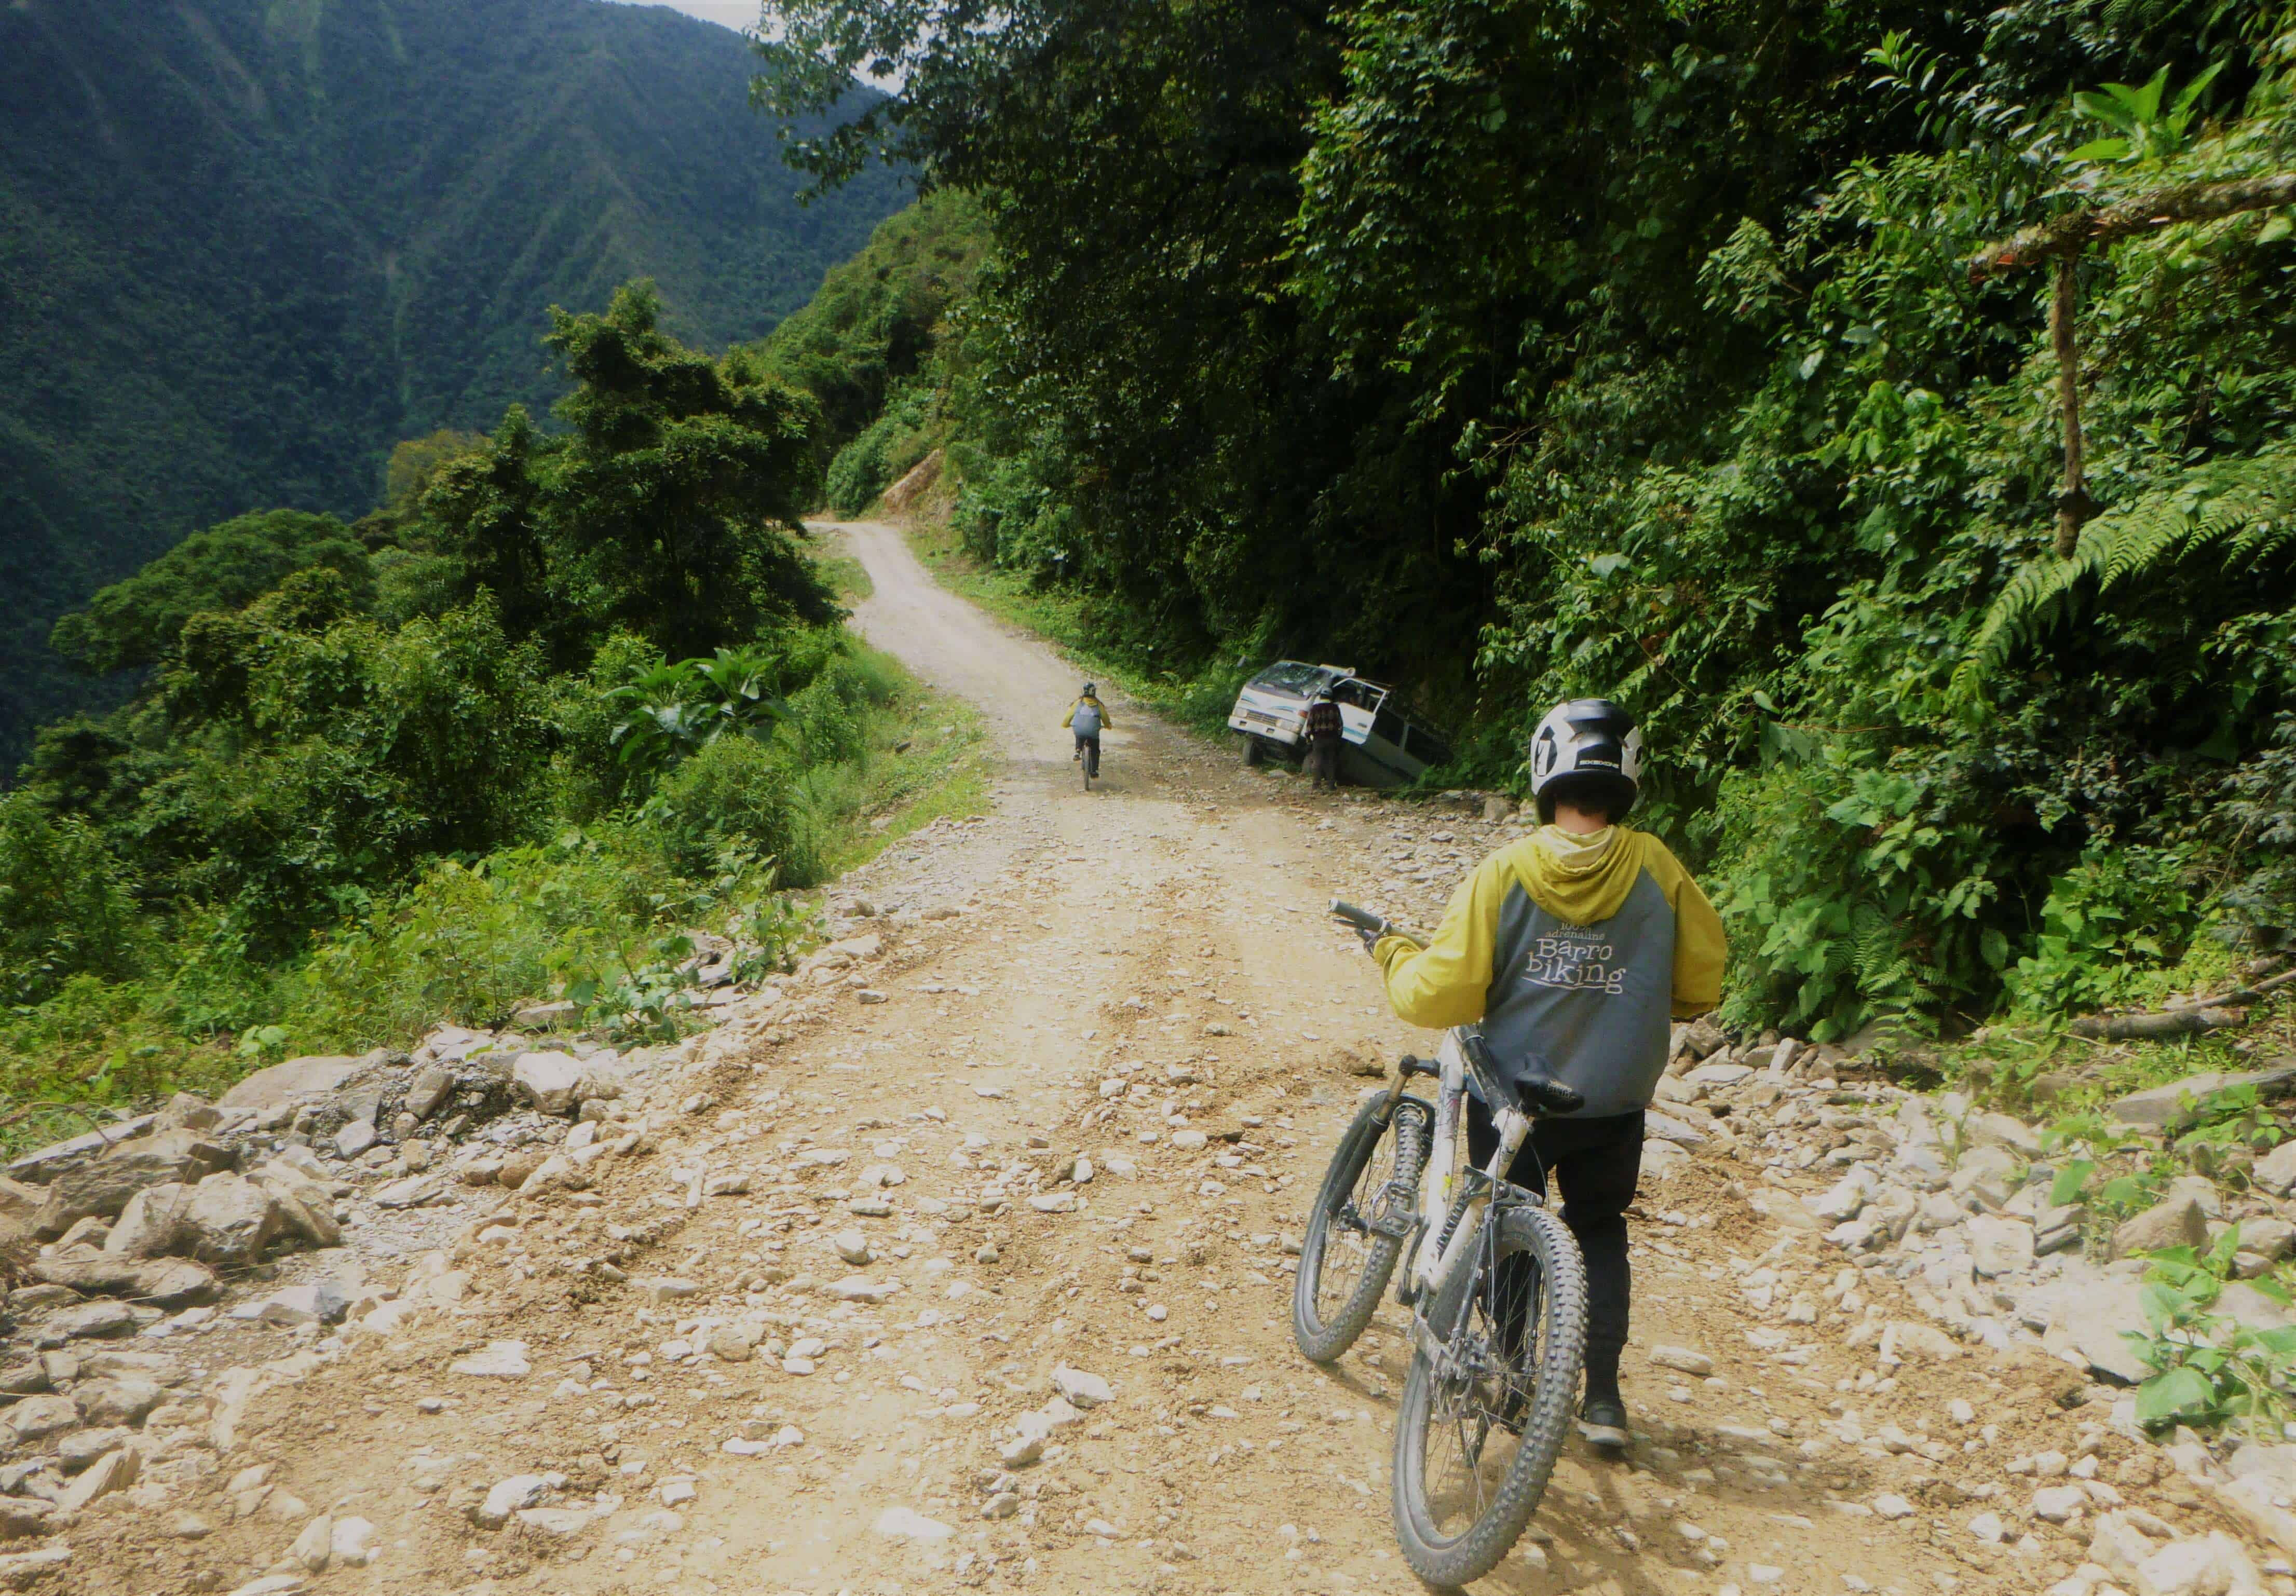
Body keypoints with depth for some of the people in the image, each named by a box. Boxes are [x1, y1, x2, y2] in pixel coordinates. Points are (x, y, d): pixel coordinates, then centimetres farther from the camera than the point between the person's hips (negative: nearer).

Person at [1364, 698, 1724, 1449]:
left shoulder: (1505, 871, -16)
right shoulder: (1655, 867, -9)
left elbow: (1443, 994, -15)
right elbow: (1700, 985, 0)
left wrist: (1394, 955, 4)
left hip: (1513, 1096, -2)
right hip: (1615, 1102, 2)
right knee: (1599, 1231, 22)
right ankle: (1603, 1398, 17)